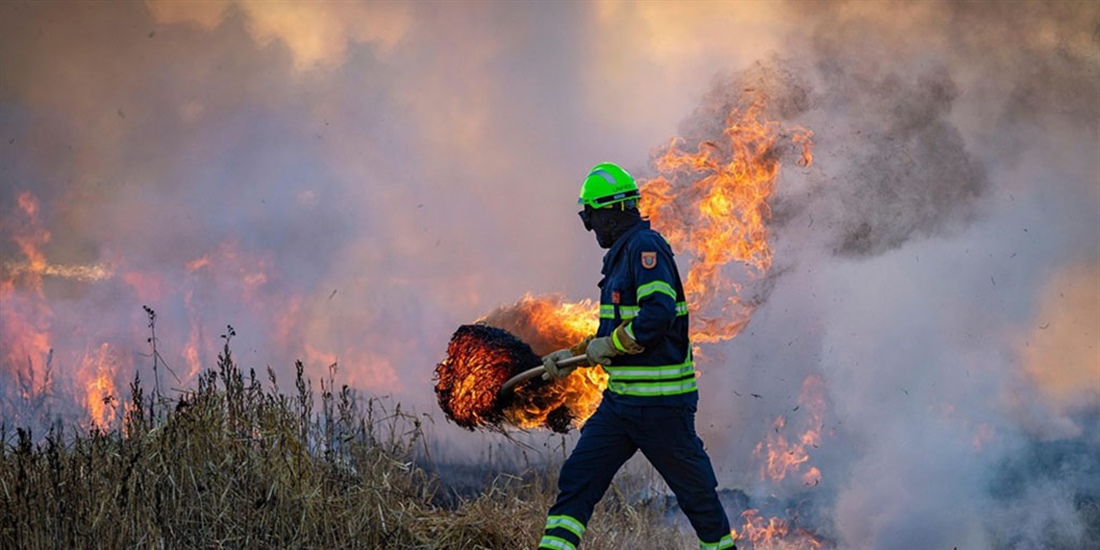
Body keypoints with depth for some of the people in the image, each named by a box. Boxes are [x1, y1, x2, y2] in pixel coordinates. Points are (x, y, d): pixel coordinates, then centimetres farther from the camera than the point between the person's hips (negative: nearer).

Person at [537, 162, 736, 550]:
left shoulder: (645, 246, -14)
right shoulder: (622, 254, 16)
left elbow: (659, 313, -27)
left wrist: (608, 345, -16)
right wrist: (572, 356, 20)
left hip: (661, 399, -10)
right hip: (621, 398, 10)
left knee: (695, 490, 4)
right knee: (577, 478, 0)